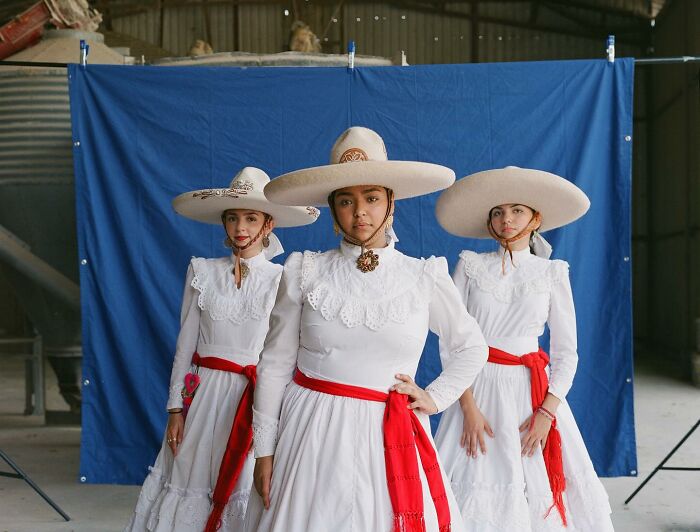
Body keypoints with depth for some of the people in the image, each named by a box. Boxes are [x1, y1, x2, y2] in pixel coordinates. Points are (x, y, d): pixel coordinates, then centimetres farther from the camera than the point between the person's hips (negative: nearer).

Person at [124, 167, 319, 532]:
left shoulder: (284, 279, -2)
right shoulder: (202, 272, 3)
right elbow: (185, 344, 6)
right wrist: (176, 409, 3)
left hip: (259, 399, -1)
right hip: (205, 394, 2)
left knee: (247, 490, 4)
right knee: (191, 484, 6)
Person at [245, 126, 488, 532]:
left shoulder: (424, 278, 0)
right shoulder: (305, 272, -1)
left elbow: (473, 348, 14)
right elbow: (275, 364, 2)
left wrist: (434, 399, 3)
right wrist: (264, 450, 1)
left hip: (390, 438, 0)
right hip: (311, 435, 0)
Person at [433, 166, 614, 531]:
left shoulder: (553, 274, 4)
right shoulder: (470, 266, 2)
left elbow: (566, 353, 3)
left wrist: (547, 412, -10)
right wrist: (468, 407, -11)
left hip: (533, 391, 1)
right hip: (479, 389, -1)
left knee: (539, 490, 0)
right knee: (480, 492, 1)